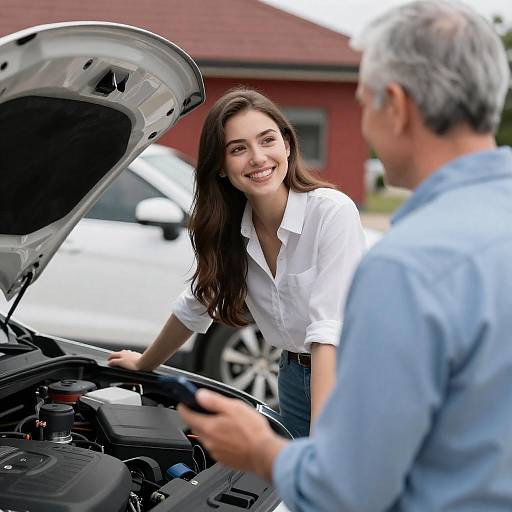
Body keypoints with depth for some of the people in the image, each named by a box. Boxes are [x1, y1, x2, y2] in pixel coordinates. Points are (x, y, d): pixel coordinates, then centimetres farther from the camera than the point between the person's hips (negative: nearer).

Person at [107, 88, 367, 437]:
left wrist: (321, 438, -35)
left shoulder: (333, 212, -22)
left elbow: (330, 329, -29)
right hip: (295, 376, 6)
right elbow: (197, 304, 15)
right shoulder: (229, 229, -3)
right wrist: (143, 365, 26)